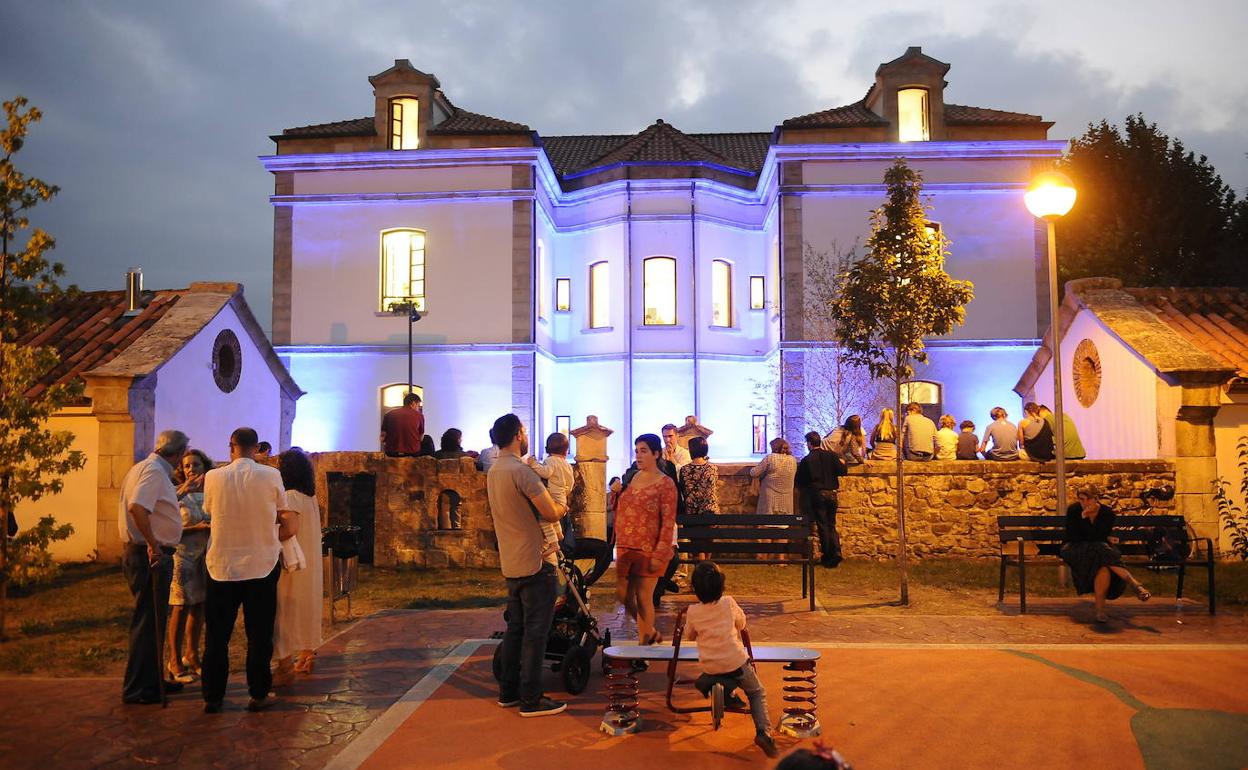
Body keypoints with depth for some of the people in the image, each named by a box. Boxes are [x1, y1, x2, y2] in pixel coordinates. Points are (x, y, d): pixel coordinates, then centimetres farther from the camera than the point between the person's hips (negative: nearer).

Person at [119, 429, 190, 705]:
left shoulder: (143, 468, 16)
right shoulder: (154, 471, -16)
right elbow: (137, 507, -29)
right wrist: (153, 545, -26)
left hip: (146, 555, 10)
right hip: (151, 556, -10)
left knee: (154, 620, 18)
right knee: (148, 622, -2)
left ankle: (152, 680, 29)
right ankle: (137, 689, 5)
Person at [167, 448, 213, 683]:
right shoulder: (179, 494, -7)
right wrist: (197, 528, -20)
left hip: (206, 555, 5)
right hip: (184, 555, -5)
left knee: (199, 607, 10)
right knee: (181, 608, -3)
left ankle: (192, 655, 24)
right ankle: (175, 661, 7)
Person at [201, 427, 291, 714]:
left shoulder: (214, 477, -6)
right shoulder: (271, 476, -8)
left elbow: (210, 511, 10)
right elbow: (280, 512, 6)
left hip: (222, 566, 1)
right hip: (262, 566, -1)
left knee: (217, 636, 11)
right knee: (259, 635, 9)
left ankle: (213, 697, 16)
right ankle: (258, 695, 15)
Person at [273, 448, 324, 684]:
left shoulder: (291, 497, -17)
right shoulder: (310, 496, 8)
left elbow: (289, 529, -28)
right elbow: (308, 528, 9)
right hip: (310, 564, 9)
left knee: (286, 610, -1)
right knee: (306, 607, 16)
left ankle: (285, 664, 2)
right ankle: (307, 657, 25)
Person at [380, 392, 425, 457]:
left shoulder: (389, 414, 4)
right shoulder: (419, 415, 2)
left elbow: (382, 438, 3)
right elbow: (421, 438, 10)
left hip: (391, 453, 2)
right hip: (413, 453, -2)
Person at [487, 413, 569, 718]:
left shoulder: (493, 471, 10)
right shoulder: (521, 470, -19)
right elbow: (551, 513, -18)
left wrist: (552, 506, 7)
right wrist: (561, 508, 3)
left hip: (511, 564, 9)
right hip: (534, 564, -9)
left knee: (515, 628, 16)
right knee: (535, 632, -1)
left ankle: (508, 692, 24)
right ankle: (531, 700, 4)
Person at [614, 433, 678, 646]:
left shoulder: (665, 483, -9)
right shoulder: (633, 478, 11)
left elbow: (668, 522, -13)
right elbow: (621, 510, 20)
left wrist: (659, 554, -18)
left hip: (648, 550, -7)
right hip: (625, 547, 7)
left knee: (643, 598, 0)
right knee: (622, 594, 10)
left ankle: (645, 643, 15)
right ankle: (651, 632, 30)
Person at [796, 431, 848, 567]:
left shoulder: (806, 460, -6)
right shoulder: (831, 455, 1)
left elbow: (800, 481, 0)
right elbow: (843, 471, -4)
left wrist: (804, 488, 21)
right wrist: (841, 462, 15)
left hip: (817, 494, -3)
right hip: (832, 493, 3)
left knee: (822, 526, 5)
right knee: (831, 525, 13)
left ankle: (827, 556, 7)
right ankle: (836, 551, -5)